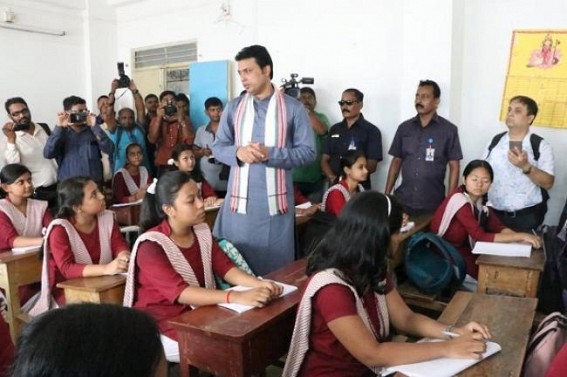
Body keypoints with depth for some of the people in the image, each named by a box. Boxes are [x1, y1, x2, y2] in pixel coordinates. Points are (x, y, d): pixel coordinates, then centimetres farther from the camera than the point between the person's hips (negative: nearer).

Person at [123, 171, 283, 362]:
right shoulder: (150, 247, -20)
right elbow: (179, 292, -31)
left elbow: (226, 268, -5)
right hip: (162, 327, -6)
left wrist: (259, 284, -26)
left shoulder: (201, 232, 1)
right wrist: (237, 297, -42)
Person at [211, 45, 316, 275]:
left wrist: (270, 154, -17)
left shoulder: (293, 108, -1)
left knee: (275, 264, 7)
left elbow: (308, 152, -4)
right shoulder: (234, 107, 8)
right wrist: (238, 152, -13)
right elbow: (217, 146, 9)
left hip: (274, 199, -2)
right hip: (240, 198, 2)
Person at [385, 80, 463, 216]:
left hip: (433, 204, -2)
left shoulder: (449, 130, -2)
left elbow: (454, 166, -1)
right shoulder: (404, 128, 6)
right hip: (402, 201, 2)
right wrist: (386, 194, 4)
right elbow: (396, 161, 10)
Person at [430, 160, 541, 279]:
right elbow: (481, 237, -29)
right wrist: (520, 236, -28)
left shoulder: (480, 199, -1)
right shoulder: (459, 200, -25)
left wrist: (520, 238, -24)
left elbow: (498, 227, -6)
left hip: (463, 249, 7)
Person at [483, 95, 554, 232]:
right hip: (494, 213, 3)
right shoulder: (495, 141, 3)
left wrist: (526, 166, -26)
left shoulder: (541, 146, -5)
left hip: (527, 216, -2)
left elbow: (548, 183, -11)